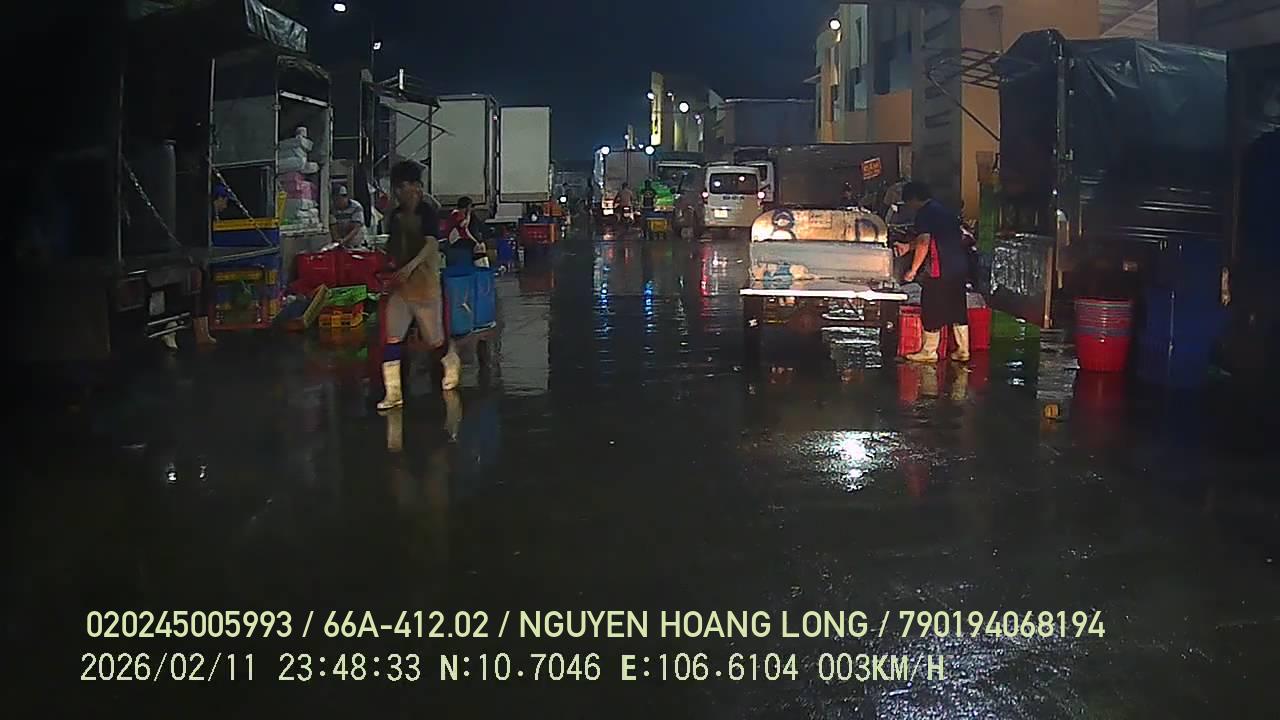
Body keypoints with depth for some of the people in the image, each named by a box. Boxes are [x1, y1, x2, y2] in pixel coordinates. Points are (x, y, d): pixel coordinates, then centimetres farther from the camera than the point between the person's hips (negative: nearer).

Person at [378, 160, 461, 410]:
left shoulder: (427, 213, -12)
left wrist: (410, 266, -41)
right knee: (392, 338, -7)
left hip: (425, 286, -6)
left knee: (434, 338, 7)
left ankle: (452, 364, 40)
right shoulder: (395, 216, 9)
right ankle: (393, 392, -5)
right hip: (399, 286, 6)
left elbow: (431, 245, -27)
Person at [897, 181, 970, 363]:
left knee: (932, 310, 2)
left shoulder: (924, 213, -11)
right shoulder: (945, 210, 18)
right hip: (960, 266, 9)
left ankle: (929, 352, 10)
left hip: (940, 270, -8)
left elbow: (924, 243, -23)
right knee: (958, 308, 14)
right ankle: (963, 350, 19)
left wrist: (913, 270, -17)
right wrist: (908, 247, 36)